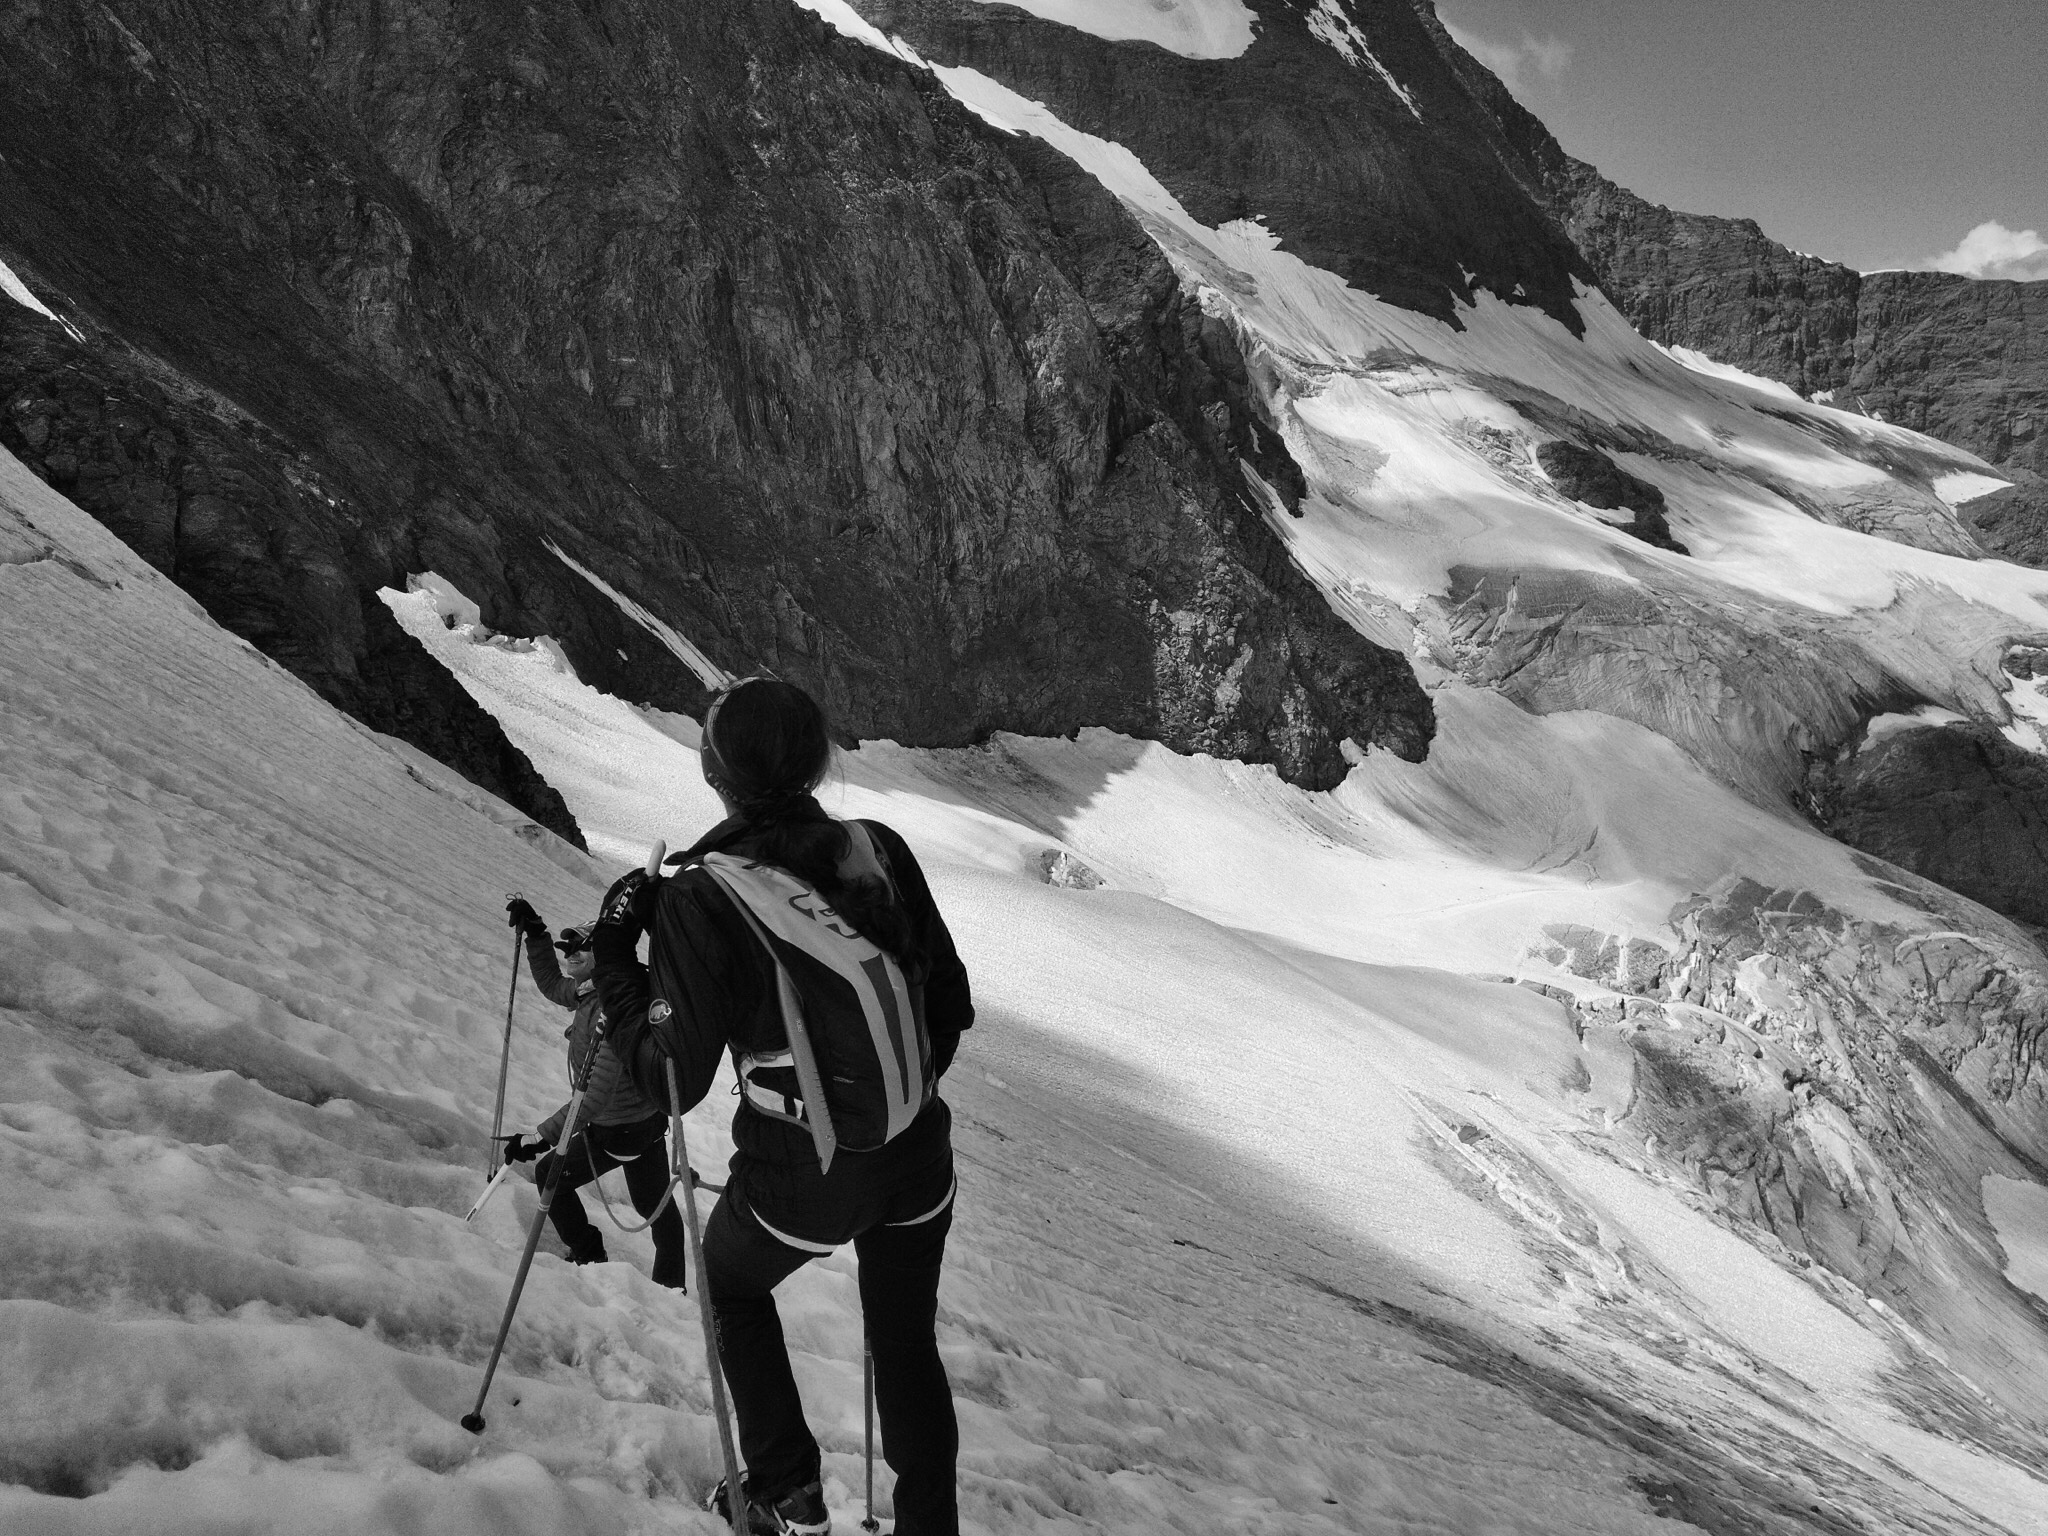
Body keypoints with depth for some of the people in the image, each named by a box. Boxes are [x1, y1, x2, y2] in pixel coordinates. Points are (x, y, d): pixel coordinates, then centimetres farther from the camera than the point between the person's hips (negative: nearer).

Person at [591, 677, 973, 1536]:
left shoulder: (699, 895, -19)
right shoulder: (880, 850, -7)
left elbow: (673, 1078, -15)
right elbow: (950, 1000, 2)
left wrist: (615, 956, -4)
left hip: (801, 1176, -3)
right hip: (919, 1161, 3)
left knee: (730, 1282, 30)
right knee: (906, 1343, 24)